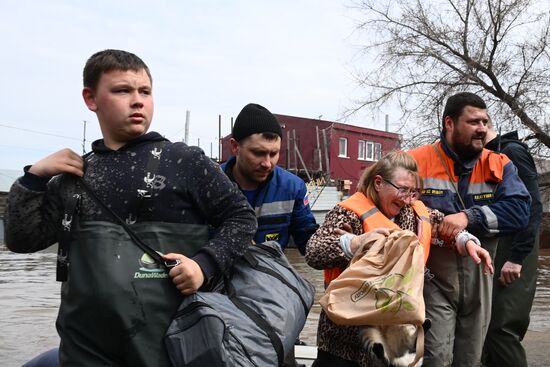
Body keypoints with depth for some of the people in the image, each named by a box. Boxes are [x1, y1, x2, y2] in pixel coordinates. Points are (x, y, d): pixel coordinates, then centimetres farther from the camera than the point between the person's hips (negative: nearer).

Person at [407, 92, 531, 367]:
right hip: (433, 281, -4)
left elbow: (520, 211, -12)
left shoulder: (499, 166, 2)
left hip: (478, 282, 4)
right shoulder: (416, 162, -8)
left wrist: (469, 217, -24)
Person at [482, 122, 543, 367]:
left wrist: (517, 257, -21)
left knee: (501, 327, -11)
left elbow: (532, 206, -17)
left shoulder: (512, 151, -8)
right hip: (493, 252, 9)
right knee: (489, 325, 10)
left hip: (512, 253, -9)